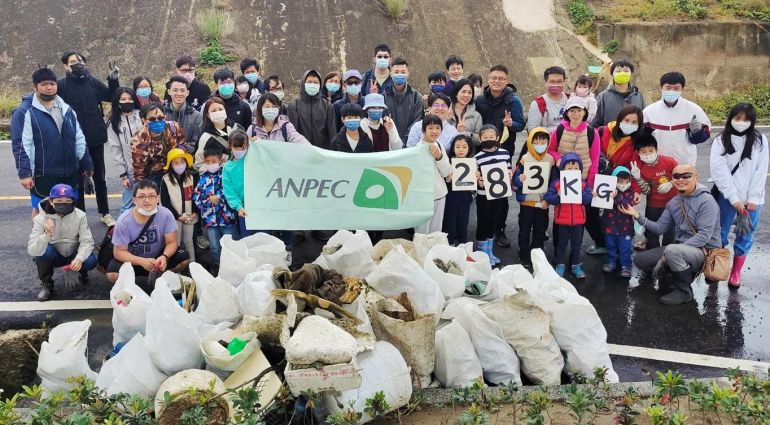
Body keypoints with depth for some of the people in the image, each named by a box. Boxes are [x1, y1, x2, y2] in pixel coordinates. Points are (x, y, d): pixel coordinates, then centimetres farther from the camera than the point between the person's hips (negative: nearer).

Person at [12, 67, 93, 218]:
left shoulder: (66, 109, 10)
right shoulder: (25, 112, -9)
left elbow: (79, 139, 14)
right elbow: (20, 145, -13)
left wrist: (86, 164, 12)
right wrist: (24, 173, -18)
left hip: (69, 173, 5)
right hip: (42, 175, -5)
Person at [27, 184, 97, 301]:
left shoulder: (80, 216, -16)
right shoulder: (41, 219, -19)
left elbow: (87, 242, -18)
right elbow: (32, 251, -28)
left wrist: (80, 258, -38)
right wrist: (47, 235, -47)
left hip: (74, 255, 0)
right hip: (53, 256, 0)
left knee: (91, 261, -30)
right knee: (43, 250, -34)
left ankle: (81, 271, 11)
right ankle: (46, 283, -4)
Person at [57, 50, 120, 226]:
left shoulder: (92, 81, 2)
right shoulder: (61, 84, -7)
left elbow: (111, 96, 9)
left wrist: (114, 80, -3)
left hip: (95, 137, 3)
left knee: (100, 178, 14)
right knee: (78, 180, 9)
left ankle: (105, 213, 25)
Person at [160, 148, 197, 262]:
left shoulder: (191, 177, 3)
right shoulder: (166, 180, -9)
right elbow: (165, 202, -9)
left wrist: (194, 212, -6)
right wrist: (178, 216, -12)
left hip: (189, 216, 3)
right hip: (175, 217, -3)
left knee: (188, 242, 14)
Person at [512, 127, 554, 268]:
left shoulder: (551, 160, -1)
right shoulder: (525, 159, -10)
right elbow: (515, 179, -10)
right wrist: (519, 180, -33)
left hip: (543, 203, 3)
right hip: (527, 202, -3)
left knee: (541, 230, 13)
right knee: (525, 230, 7)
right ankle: (524, 256, 19)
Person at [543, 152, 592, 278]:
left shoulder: (584, 184, 0)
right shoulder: (556, 183, -5)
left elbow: (588, 199, -9)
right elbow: (548, 197, -10)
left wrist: (579, 193, -22)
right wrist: (559, 196, -26)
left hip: (578, 220, 2)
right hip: (562, 220, -1)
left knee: (576, 244, 12)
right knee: (562, 243, 11)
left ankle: (576, 265, 24)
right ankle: (560, 265, 22)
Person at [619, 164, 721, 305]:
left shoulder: (706, 201, -16)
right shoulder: (673, 203, 8)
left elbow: (704, 236, -24)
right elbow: (660, 228, 8)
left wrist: (672, 253, -27)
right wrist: (637, 216, -7)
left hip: (705, 250, -8)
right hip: (681, 248, 8)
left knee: (672, 250, -37)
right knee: (640, 259, 1)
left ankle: (684, 290, -14)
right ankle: (683, 275, 10)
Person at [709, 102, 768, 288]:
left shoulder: (760, 141, 1)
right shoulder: (720, 142, -3)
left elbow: (761, 171, -2)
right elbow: (719, 172, -9)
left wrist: (753, 198, -9)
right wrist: (734, 198, -14)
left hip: (751, 199, 1)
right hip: (726, 197, -1)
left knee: (745, 237, 7)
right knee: (720, 234, 6)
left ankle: (736, 272, 21)